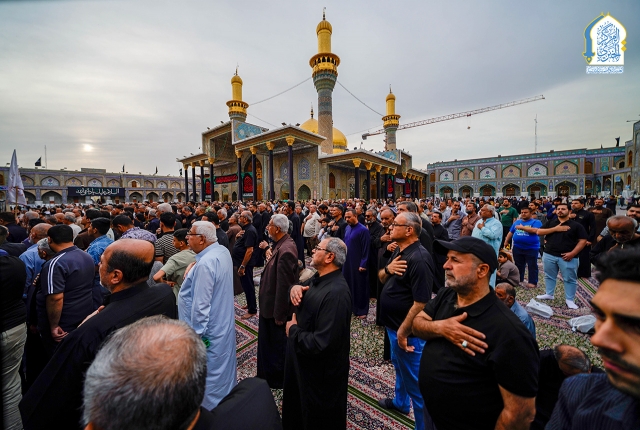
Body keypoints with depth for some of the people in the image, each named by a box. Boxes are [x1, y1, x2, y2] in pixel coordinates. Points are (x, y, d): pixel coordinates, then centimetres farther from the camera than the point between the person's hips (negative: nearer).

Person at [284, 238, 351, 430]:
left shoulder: (336, 292, -34)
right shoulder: (318, 278, -2)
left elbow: (322, 343, -37)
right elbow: (299, 298, 10)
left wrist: (293, 330, -20)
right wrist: (295, 287, -13)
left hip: (321, 372, -9)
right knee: (298, 410, 33)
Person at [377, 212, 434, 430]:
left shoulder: (418, 259, -27)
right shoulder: (398, 251, 2)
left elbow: (421, 303, -28)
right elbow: (382, 278, 8)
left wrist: (403, 332, -21)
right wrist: (387, 269, -14)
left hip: (406, 330, -10)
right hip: (393, 324, 10)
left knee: (414, 379, 11)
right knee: (399, 366, 30)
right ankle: (400, 402, 54)